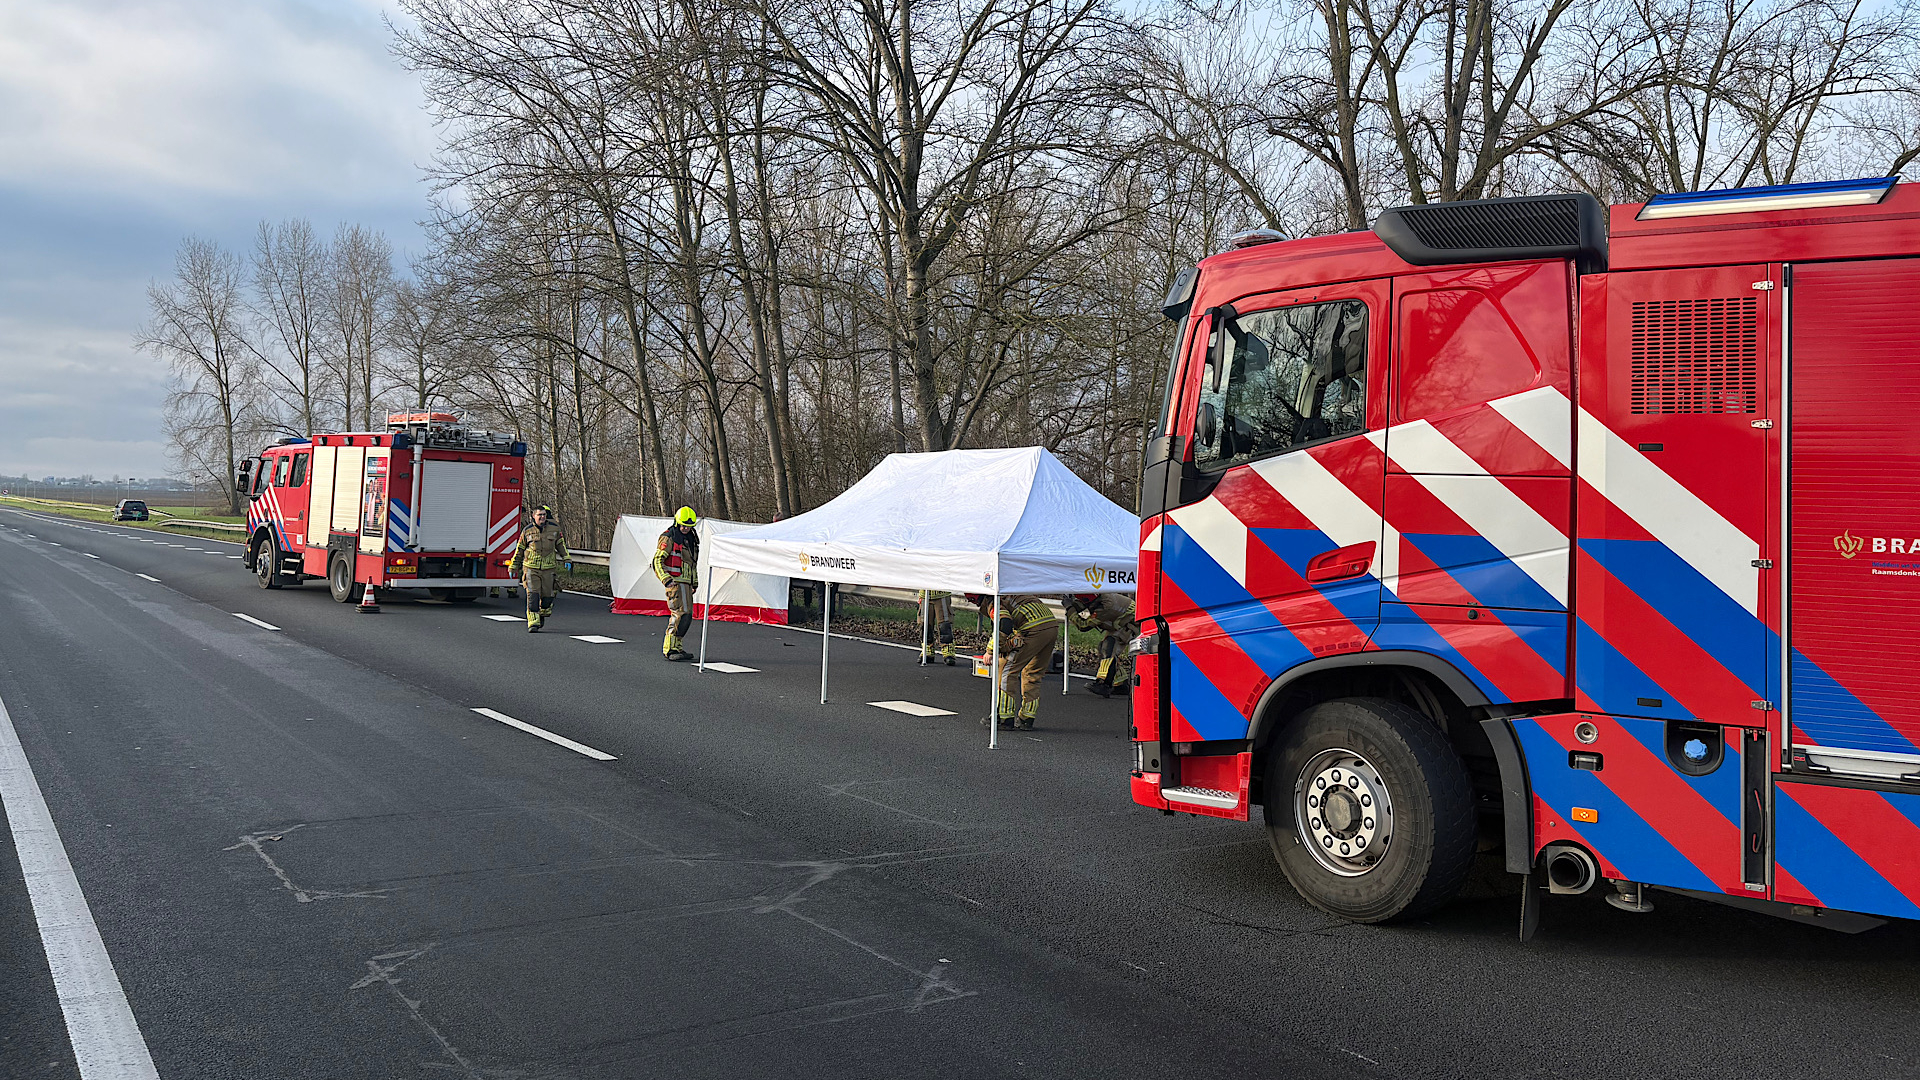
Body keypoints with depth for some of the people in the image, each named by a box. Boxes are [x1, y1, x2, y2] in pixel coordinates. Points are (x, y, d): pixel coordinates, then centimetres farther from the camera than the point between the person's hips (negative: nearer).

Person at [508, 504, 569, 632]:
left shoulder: (554, 528, 3)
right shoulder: (528, 531, 1)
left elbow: (561, 544, 17)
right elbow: (519, 550, 10)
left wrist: (567, 558, 12)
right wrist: (513, 567, 13)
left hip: (548, 569, 2)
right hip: (531, 568, -2)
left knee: (547, 596, 6)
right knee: (533, 595, -11)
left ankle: (542, 614, 35)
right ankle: (533, 623, -11)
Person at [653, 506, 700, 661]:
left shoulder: (691, 538, 16)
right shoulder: (669, 538, -10)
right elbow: (657, 561, -14)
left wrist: (695, 582, 26)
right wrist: (667, 580, -25)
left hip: (686, 583, 9)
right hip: (674, 581, -9)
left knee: (686, 616, 9)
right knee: (681, 613, -16)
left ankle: (675, 647, 16)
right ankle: (669, 649, -13)